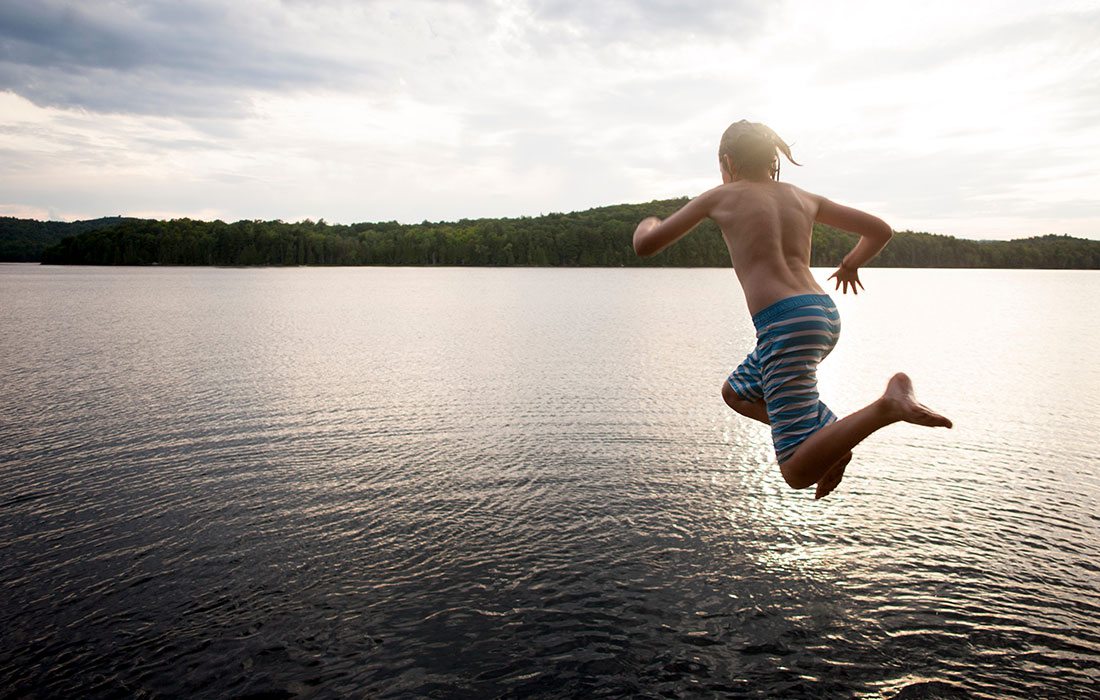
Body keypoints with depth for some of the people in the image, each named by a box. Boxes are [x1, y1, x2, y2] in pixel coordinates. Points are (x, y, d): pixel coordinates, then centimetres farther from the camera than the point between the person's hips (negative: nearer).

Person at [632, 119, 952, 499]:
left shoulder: (720, 197, 7)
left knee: (799, 472, -7)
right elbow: (880, 231, 23)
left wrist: (647, 225, 33)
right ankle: (829, 438, 11)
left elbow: (645, 246, 8)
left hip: (785, 323, -7)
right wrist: (850, 265, 43)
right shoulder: (803, 197, 20)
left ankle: (889, 404, -26)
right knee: (736, 392, 30)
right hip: (825, 315, 7)